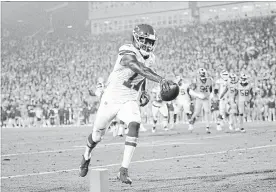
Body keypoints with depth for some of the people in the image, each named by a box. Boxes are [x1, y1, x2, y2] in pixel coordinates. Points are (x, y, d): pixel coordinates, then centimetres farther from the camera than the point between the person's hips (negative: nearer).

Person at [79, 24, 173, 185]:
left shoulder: (150, 58, 1)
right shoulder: (128, 53, -23)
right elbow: (140, 69, -44)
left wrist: (141, 90, 15)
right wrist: (160, 79, -55)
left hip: (130, 101, 4)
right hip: (111, 99, -4)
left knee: (134, 125, -26)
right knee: (97, 136, 13)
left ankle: (124, 171, -24)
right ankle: (87, 156, 48)